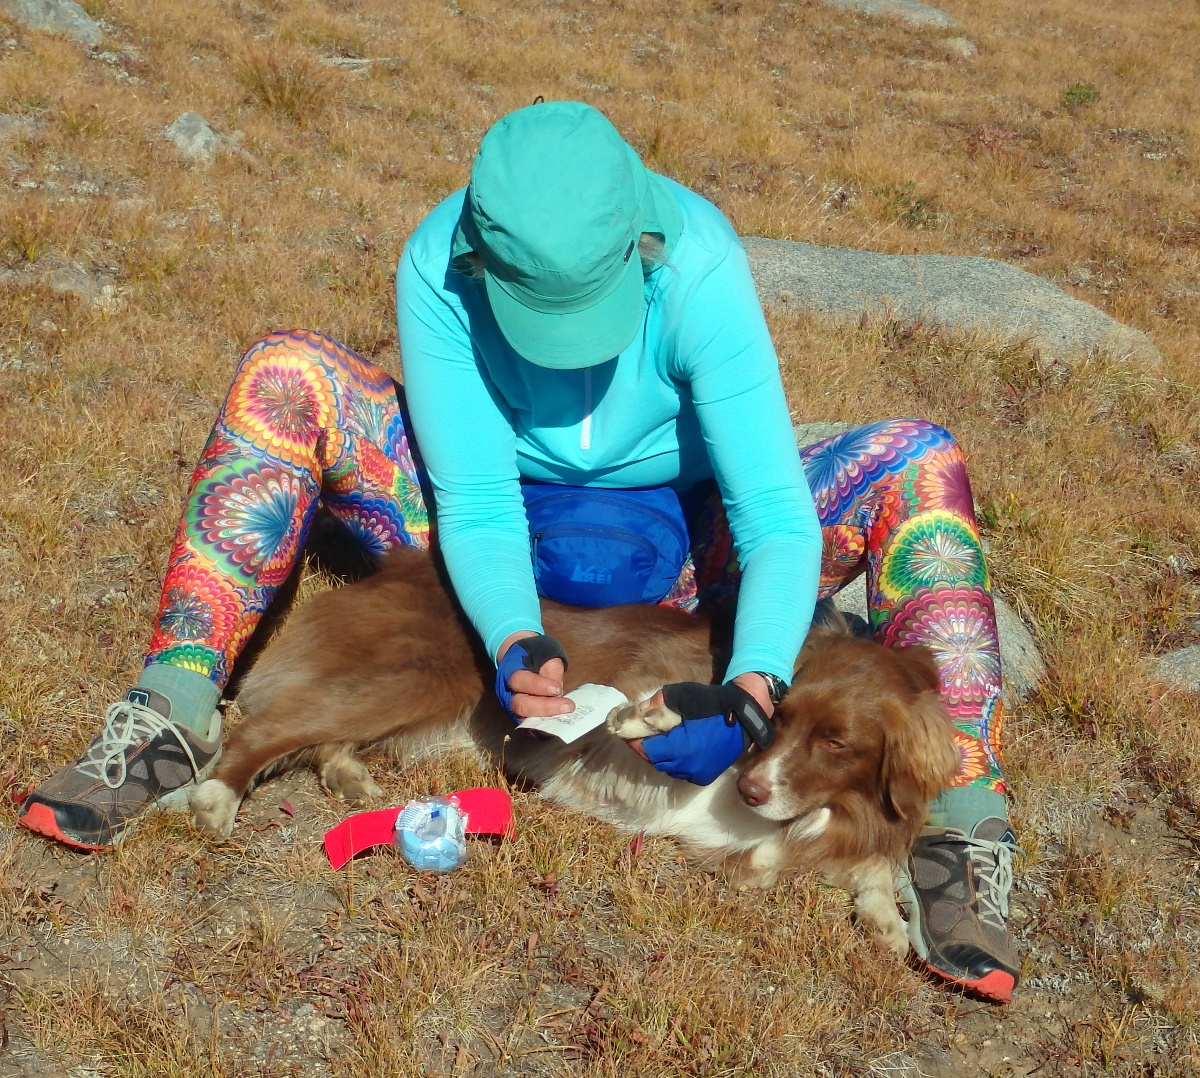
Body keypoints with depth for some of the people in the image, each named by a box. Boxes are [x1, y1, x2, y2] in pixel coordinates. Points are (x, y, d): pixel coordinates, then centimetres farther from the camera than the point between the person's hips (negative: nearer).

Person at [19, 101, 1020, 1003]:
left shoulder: (699, 266, -28)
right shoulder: (439, 266, -24)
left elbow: (778, 517, -30)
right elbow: (476, 506, -23)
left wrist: (749, 689, -46)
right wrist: (516, 642, -42)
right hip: (505, 532, 1)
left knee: (919, 464, -26)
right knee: (285, 376, -22)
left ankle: (961, 839, -33)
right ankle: (172, 721, -25)